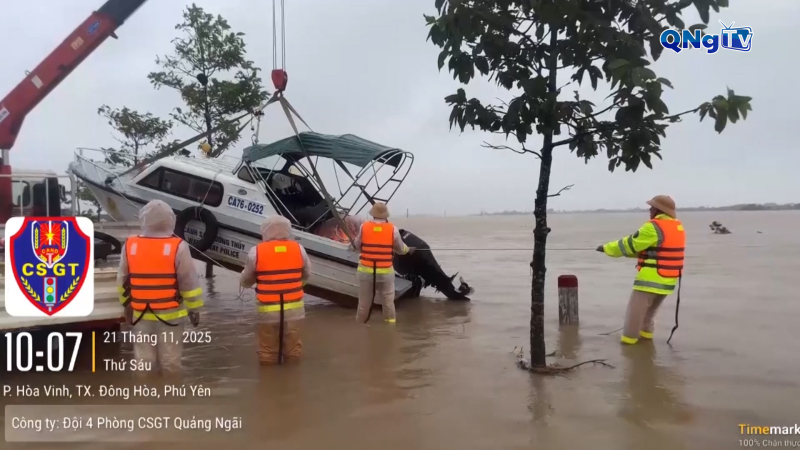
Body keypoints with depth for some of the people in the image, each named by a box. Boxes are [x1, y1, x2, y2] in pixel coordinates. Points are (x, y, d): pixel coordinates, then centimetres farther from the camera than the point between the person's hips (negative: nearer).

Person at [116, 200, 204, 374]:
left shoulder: (130, 246, -2)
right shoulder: (178, 247, -14)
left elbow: (122, 282, 9)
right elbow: (189, 283, -11)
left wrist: (127, 305, 22)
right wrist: (194, 308, 1)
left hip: (141, 314, 3)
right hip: (170, 313, -3)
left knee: (143, 360, 14)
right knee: (170, 361, 7)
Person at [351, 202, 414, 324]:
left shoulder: (364, 227, -4)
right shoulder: (393, 229, -4)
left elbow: (357, 246, 8)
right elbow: (401, 249, 9)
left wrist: (353, 244, 32)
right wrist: (409, 249, 30)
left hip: (366, 270, 1)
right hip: (386, 272, -1)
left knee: (364, 303, 10)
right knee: (388, 303, 11)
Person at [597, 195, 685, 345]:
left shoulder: (654, 227, -18)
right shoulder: (677, 227, 9)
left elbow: (630, 244, -11)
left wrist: (607, 248, 3)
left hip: (651, 279, -9)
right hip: (668, 280, 9)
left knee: (635, 311, 1)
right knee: (650, 310, 25)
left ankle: (629, 340, 5)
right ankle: (646, 333, 34)